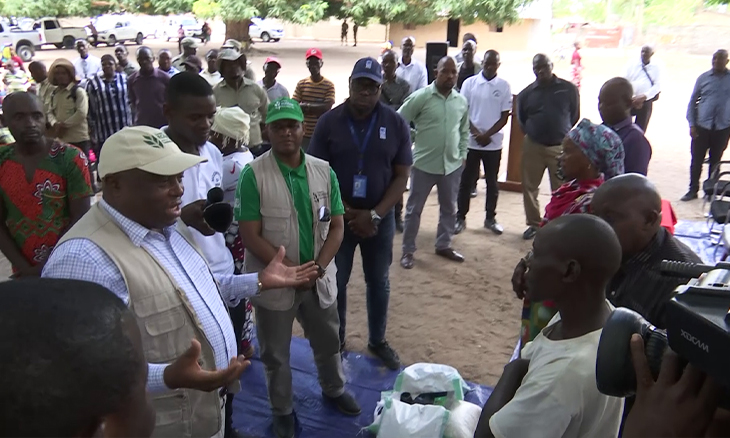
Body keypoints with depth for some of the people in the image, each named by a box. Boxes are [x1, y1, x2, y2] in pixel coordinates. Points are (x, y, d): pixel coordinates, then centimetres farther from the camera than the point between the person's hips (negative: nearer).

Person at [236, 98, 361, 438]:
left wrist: (318, 266, -16)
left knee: (328, 342, 23)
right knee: (275, 353, 15)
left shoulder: (324, 172, -3)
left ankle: (334, 390, 50)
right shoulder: (253, 175, -14)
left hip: (320, 279, 4)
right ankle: (282, 410, 39)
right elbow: (251, 236, -16)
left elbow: (336, 226, -1)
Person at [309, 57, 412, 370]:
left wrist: (374, 215, -14)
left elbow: (401, 176, -5)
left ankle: (378, 341, 34)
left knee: (379, 281, 15)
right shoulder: (329, 122, -7)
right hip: (339, 216, -1)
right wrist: (346, 212, -12)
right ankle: (336, 342, 29)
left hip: (380, 217, 1)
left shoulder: (396, 124, -5)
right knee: (335, 282, 9)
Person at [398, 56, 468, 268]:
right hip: (424, 164, -4)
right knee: (414, 209, 5)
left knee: (449, 208, 16)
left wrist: (462, 154, 11)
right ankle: (408, 251, 18)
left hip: (452, 165, 5)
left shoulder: (462, 101, 5)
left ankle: (444, 245, 33)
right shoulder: (421, 96, -10)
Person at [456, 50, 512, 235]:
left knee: (492, 182, 10)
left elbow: (504, 117, -1)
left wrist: (487, 135, -12)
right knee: (466, 181, 5)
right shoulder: (469, 83, -1)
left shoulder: (504, 86, -1)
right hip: (470, 141, 0)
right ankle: (460, 218, 15)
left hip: (494, 143, 1)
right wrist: (477, 134, -11)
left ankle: (490, 218, 22)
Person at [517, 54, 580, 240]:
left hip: (561, 147, -2)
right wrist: (532, 134, 12)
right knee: (529, 187, 8)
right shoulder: (526, 93, 1)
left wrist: (562, 133, 11)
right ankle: (534, 224, 23)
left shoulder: (569, 89, -2)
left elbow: (575, 115, 8)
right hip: (533, 146, 2)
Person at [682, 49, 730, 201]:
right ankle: (693, 190, 14)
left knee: (715, 161, 9)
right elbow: (693, 101, 5)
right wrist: (691, 124, -2)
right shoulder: (703, 78, 2)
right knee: (696, 161, 3)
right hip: (702, 126, 0)